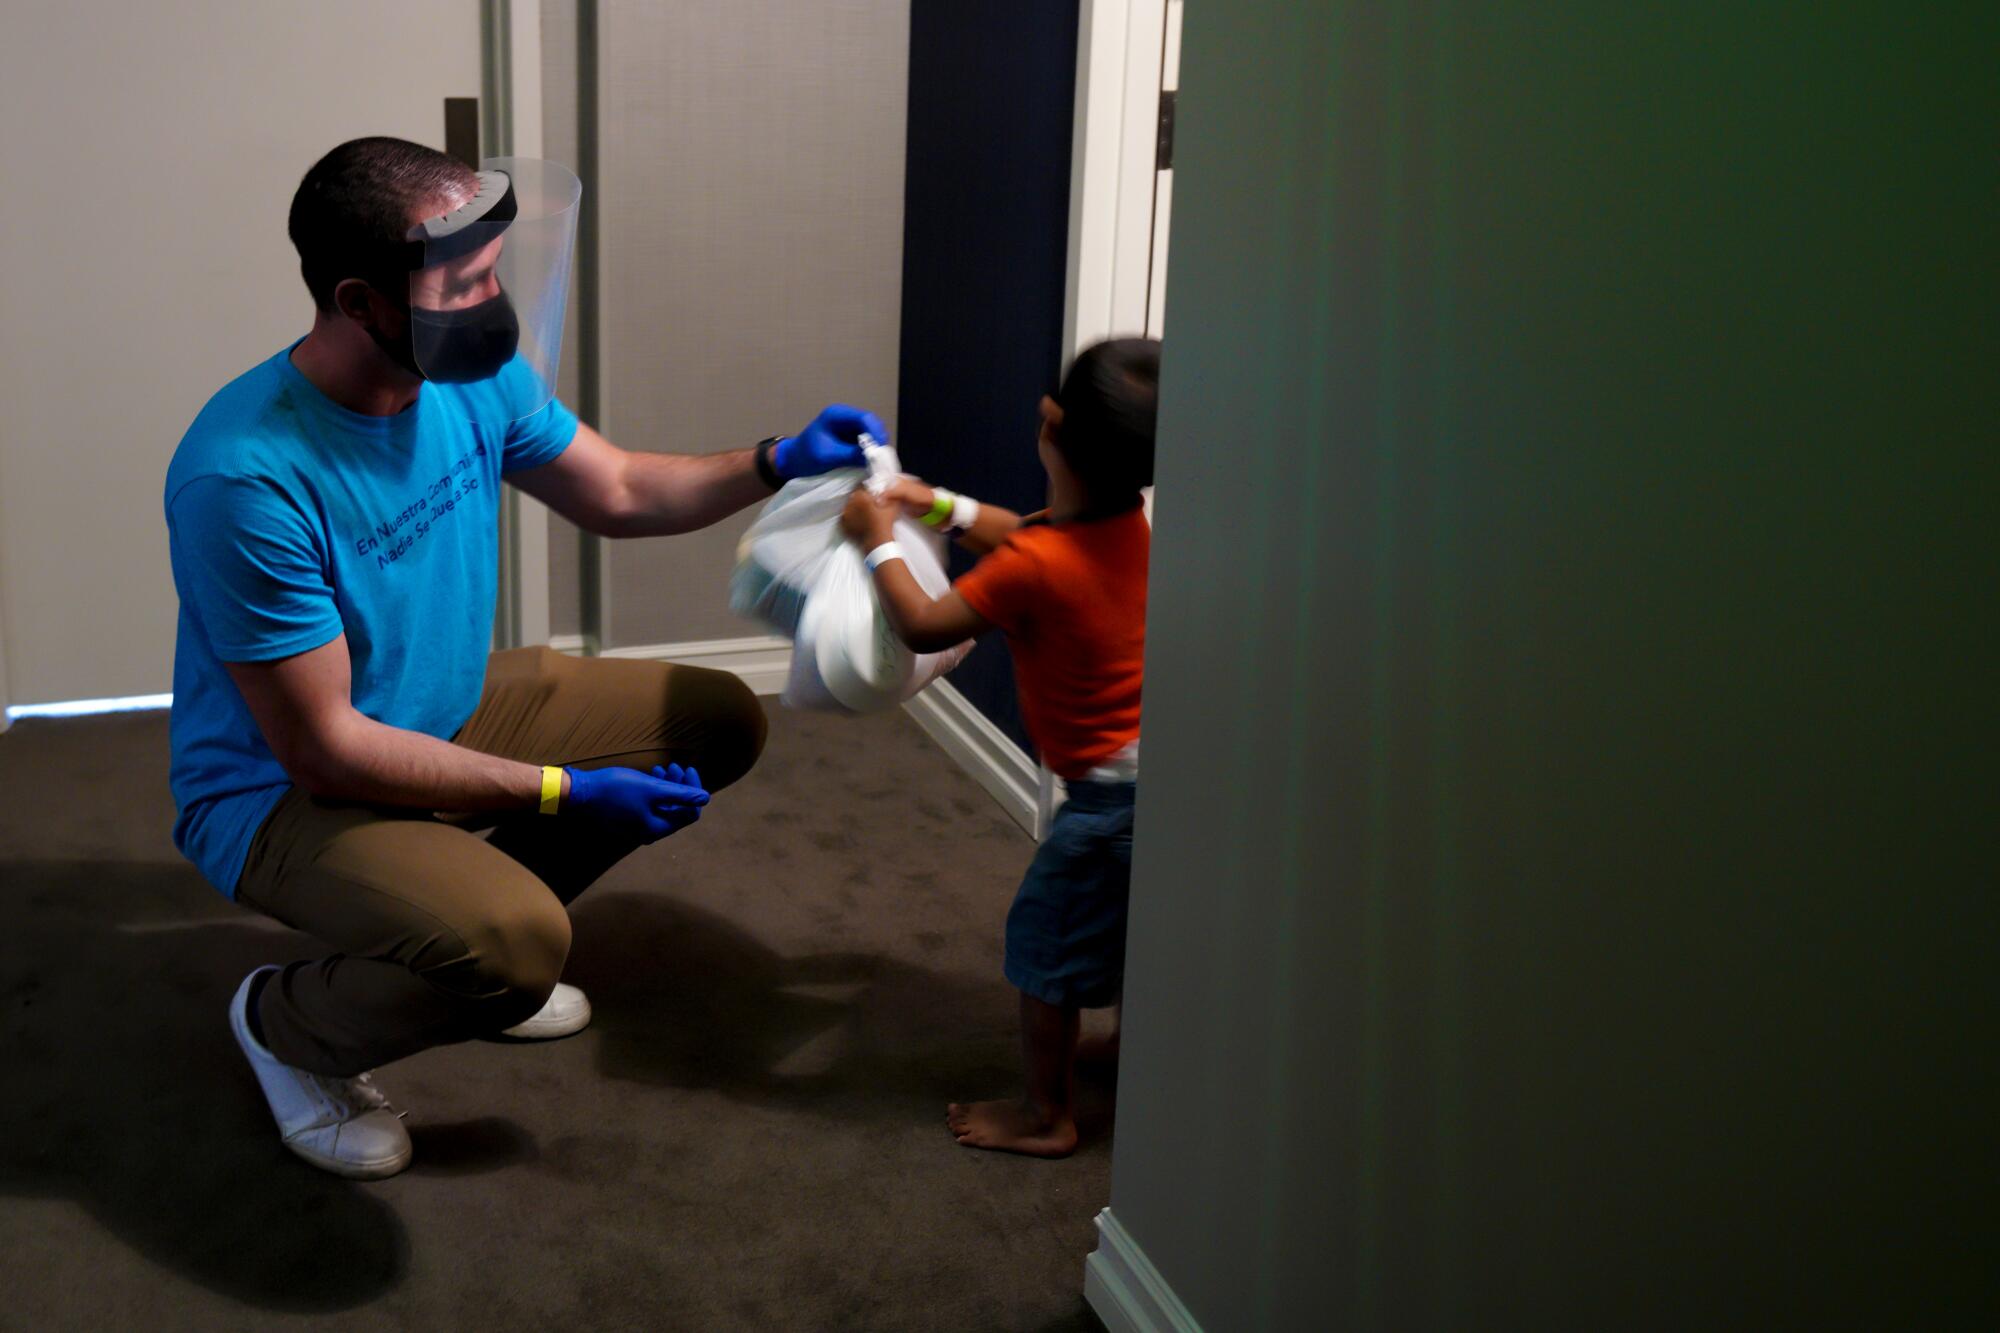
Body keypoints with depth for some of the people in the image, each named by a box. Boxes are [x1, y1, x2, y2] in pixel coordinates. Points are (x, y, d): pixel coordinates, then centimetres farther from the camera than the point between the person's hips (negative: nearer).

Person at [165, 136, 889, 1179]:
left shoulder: (476, 375, -10)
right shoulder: (245, 479, -32)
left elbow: (616, 495, 8)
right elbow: (325, 750, -27)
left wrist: (778, 461, -8)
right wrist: (567, 791, -26)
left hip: (450, 711, 8)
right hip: (282, 791, -8)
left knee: (719, 722, 4)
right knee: (516, 947, -34)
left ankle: (468, 925, 18)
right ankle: (286, 1024, 1)